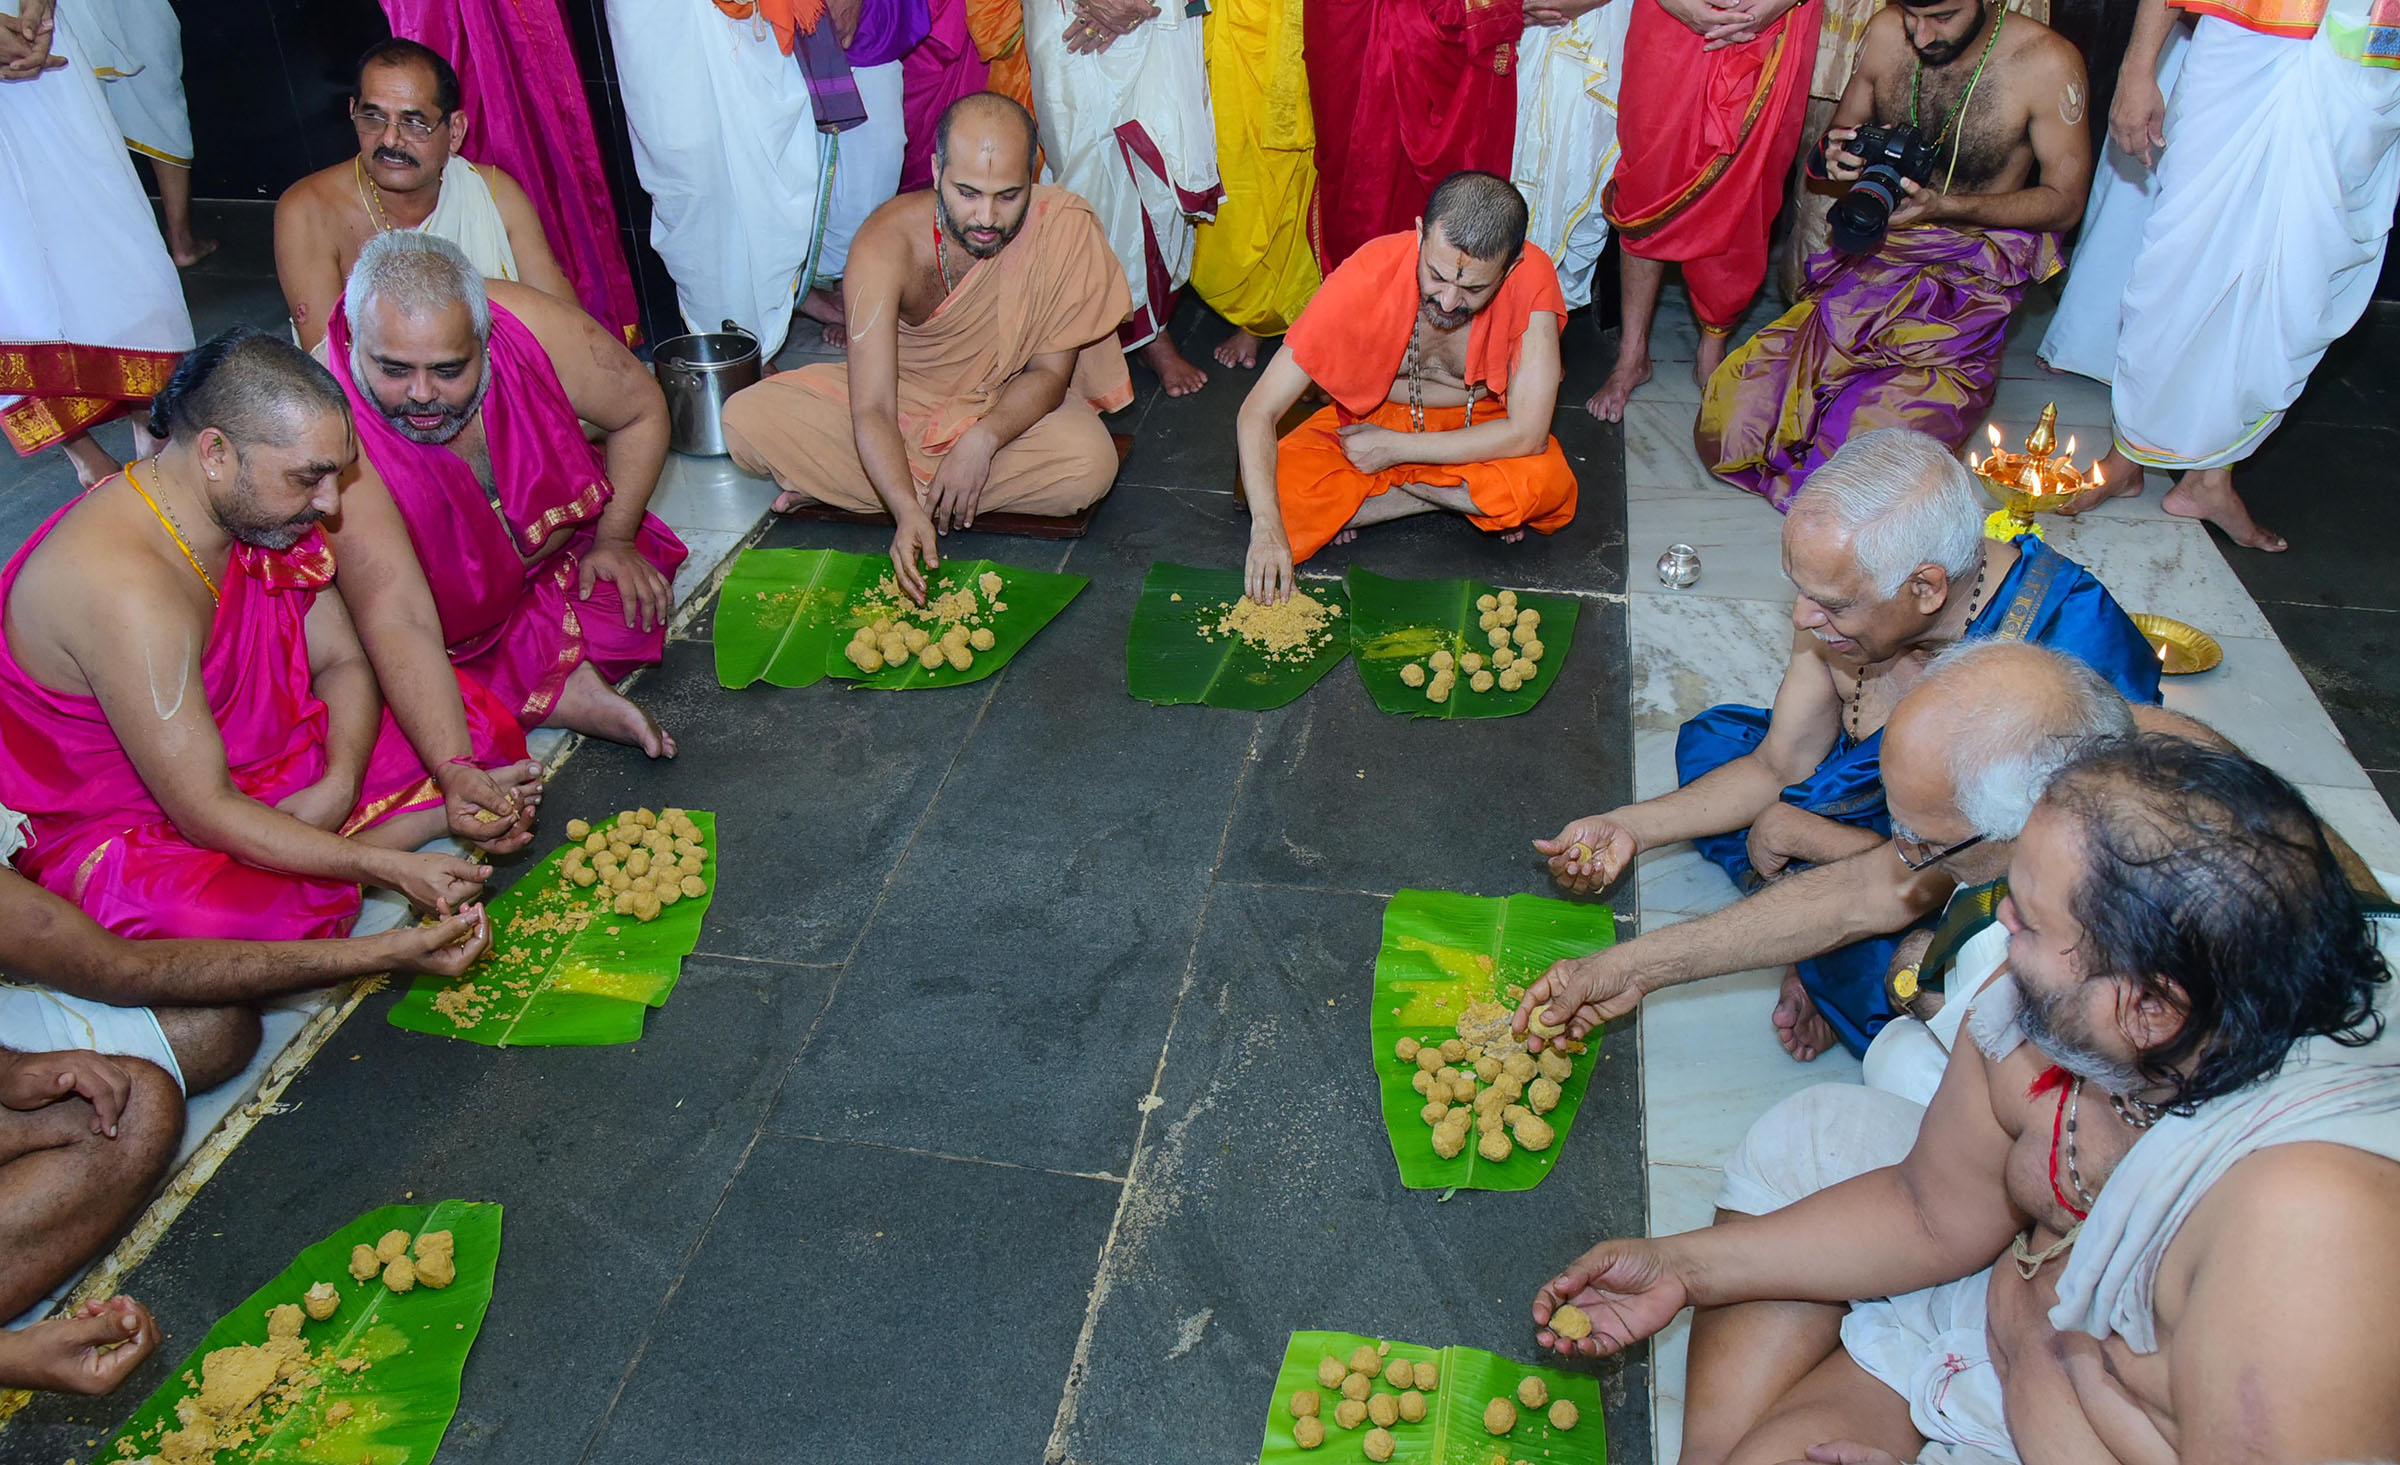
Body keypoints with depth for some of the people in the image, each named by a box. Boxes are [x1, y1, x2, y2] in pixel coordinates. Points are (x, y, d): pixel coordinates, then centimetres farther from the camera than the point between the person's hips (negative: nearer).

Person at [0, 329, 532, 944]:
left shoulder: (260, 510, -6)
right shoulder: (125, 588, -32)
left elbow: (343, 662, 5)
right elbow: (206, 815, -30)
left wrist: (337, 787, -15)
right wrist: (389, 869, -32)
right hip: (124, 823, -8)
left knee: (483, 723, -2)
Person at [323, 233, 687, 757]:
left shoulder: (528, 326, -26)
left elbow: (642, 410, -5)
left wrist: (615, 540, -8)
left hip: (561, 565, 2)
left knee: (639, 599, -23)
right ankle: (559, 696, -15)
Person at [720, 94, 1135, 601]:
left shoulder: (1064, 227, -24)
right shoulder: (887, 245, -27)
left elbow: (1050, 371, -15)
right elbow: (872, 410, -32)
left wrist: (984, 438, -34)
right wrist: (907, 511, -49)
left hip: (1009, 404, 2)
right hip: (902, 393, -1)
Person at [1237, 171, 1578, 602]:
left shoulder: (1531, 277, -28)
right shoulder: (1363, 280, -28)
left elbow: (1528, 433, -26)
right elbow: (1258, 411, -26)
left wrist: (1396, 448, -23)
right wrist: (1267, 527, -40)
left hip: (1477, 429, 0)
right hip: (1371, 418, 1)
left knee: (1547, 483, -33)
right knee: (1270, 488, -27)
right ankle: (1460, 498, -10)